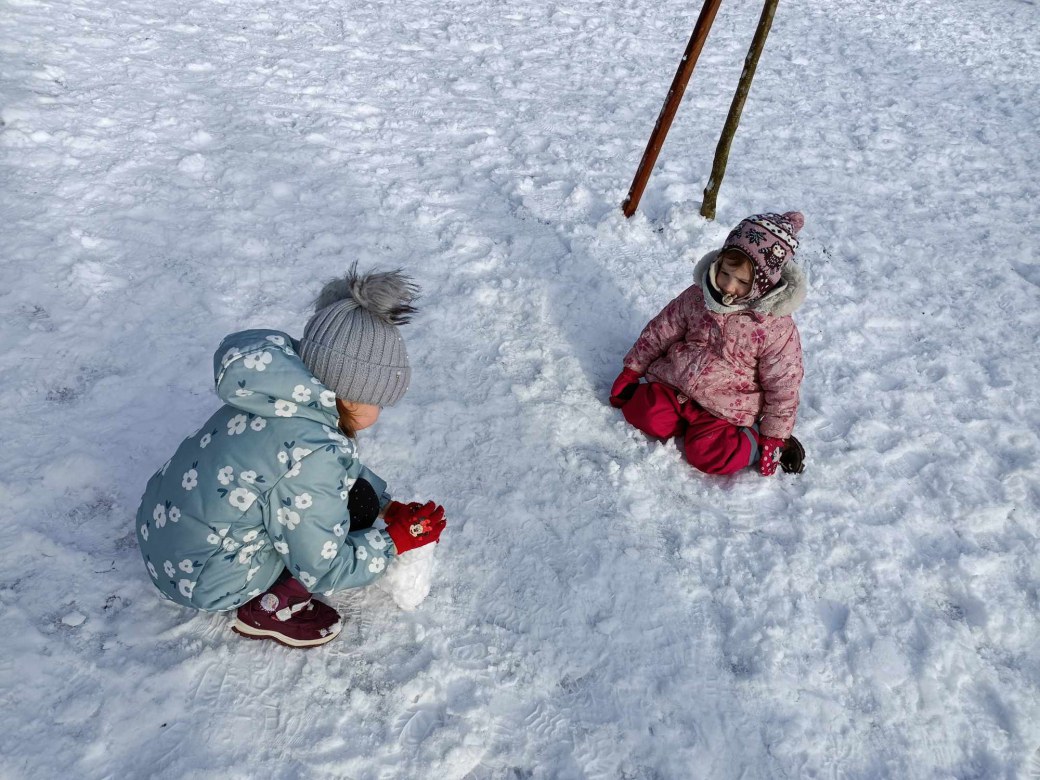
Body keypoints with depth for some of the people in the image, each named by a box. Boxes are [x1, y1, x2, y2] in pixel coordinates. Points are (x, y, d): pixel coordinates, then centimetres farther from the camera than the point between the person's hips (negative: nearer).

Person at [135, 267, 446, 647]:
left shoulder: (284, 396, -7)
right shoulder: (312, 456, -32)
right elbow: (323, 570, -20)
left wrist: (388, 506, 8)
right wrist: (395, 540, -10)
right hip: (201, 581, -8)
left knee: (346, 483, 10)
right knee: (355, 504, -9)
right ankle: (268, 609, 5)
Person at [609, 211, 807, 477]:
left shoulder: (777, 328, -17)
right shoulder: (697, 296, -6)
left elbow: (783, 388, -9)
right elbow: (660, 331, 6)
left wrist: (773, 439, -6)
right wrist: (631, 371, 9)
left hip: (725, 405, -4)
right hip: (674, 382, 5)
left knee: (707, 456, -22)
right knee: (645, 414, -16)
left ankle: (751, 438, 5)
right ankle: (696, 421, 7)